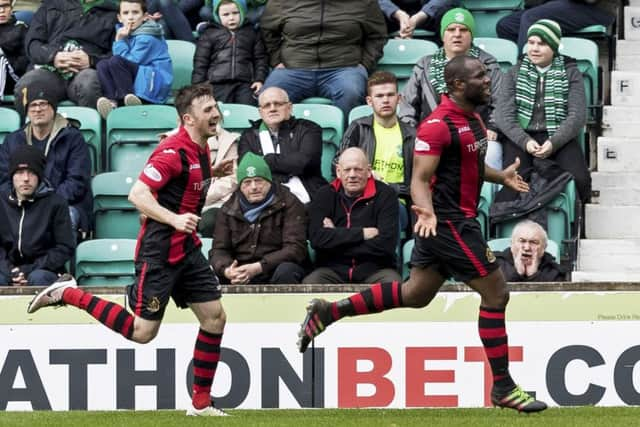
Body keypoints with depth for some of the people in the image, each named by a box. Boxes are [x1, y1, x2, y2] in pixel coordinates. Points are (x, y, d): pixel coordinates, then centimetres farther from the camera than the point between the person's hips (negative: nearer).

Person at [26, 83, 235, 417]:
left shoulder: (201, 149, 8)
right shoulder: (174, 151, -20)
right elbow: (137, 194, -26)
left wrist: (214, 175, 10)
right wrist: (174, 219, -36)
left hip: (186, 248, 9)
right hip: (160, 250, -9)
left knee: (215, 317, 4)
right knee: (142, 332, -5)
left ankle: (201, 403, 11)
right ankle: (68, 294, 7)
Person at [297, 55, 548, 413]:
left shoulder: (472, 118, 10)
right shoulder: (439, 125, -20)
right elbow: (420, 179, -23)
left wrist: (500, 176, 24)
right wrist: (425, 210, -40)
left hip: (455, 220, 10)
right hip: (450, 222, -10)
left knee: (415, 294, 17)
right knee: (496, 293, -6)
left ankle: (328, 312, 20)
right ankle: (503, 388, 2)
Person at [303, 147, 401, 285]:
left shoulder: (385, 194, 2)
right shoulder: (325, 195, 8)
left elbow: (386, 244, -10)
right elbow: (317, 238, -8)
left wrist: (337, 236, -8)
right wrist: (362, 233, -12)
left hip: (375, 269, -1)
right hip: (333, 270, 1)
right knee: (309, 284, -30)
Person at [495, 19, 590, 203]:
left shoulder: (570, 73, 8)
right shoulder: (515, 73, 11)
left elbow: (578, 116, -2)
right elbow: (505, 115, 1)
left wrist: (553, 143, -19)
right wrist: (525, 142, -18)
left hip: (558, 138, 0)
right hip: (520, 137, 0)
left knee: (579, 180, -26)